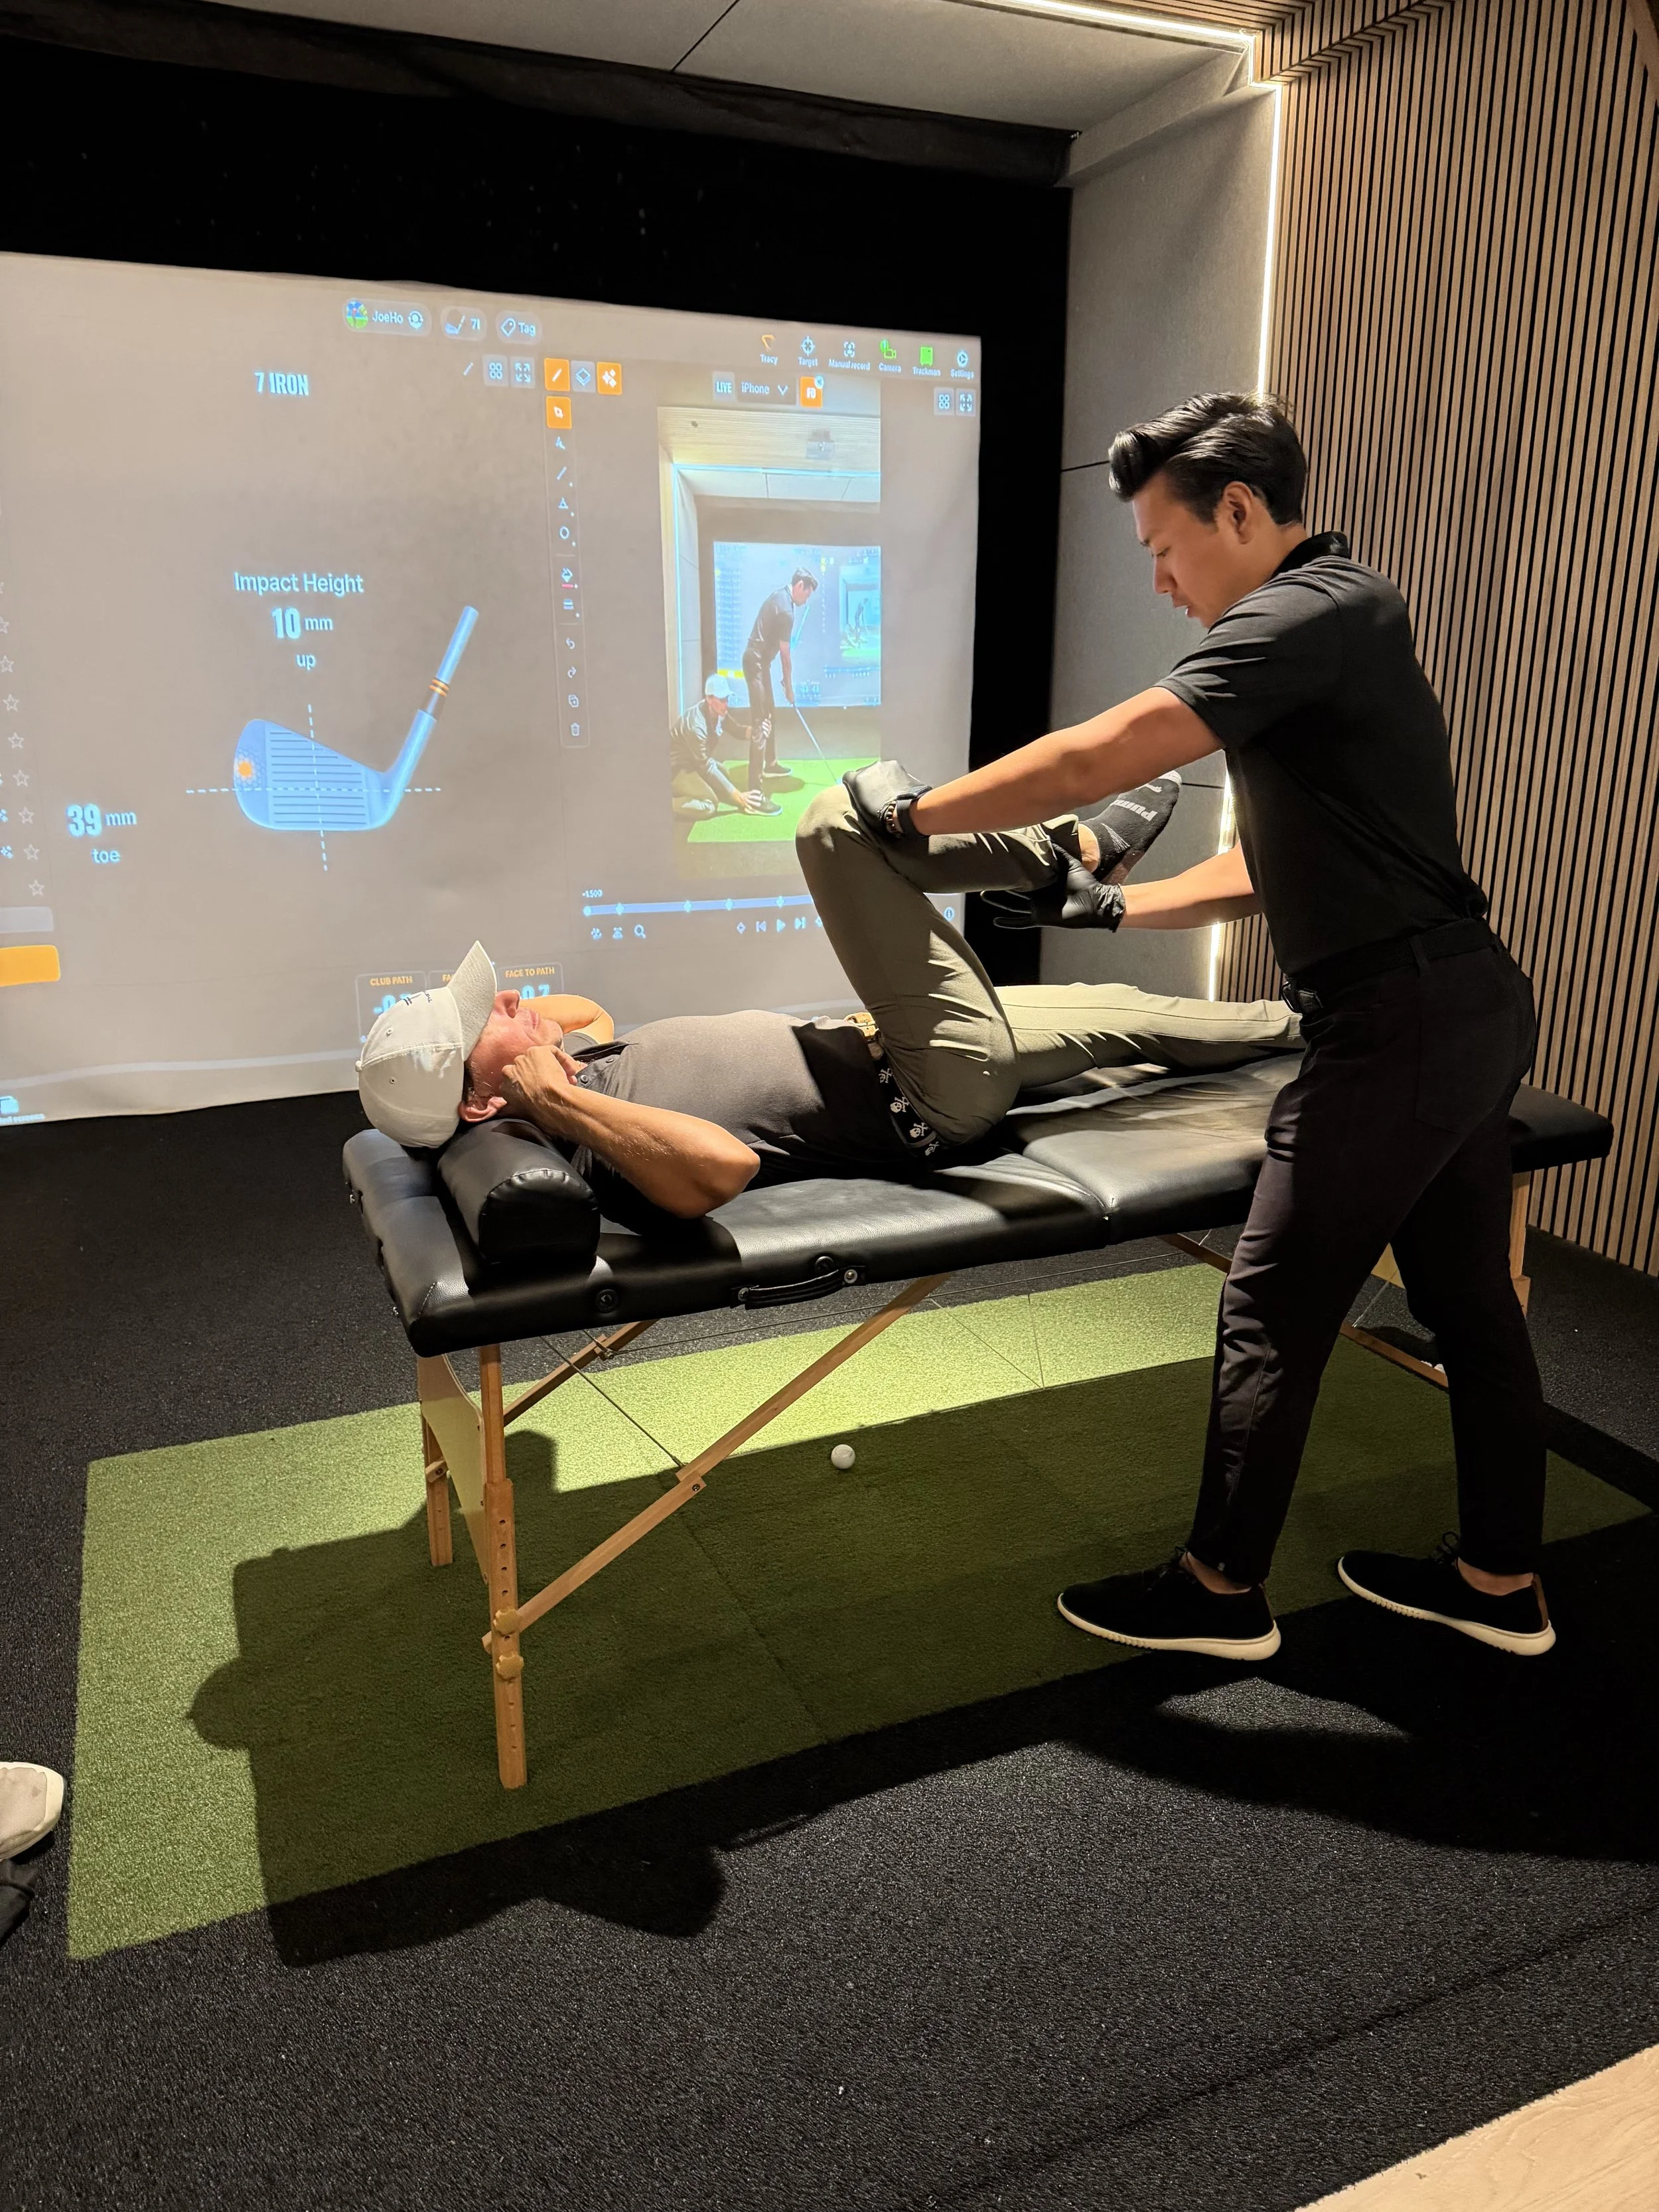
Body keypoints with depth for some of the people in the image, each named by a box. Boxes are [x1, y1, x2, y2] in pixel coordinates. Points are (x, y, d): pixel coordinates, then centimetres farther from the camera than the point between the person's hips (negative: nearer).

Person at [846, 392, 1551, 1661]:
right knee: (1469, 1296, 17)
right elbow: (1280, 868, 20)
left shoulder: (1310, 614, -14)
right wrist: (1118, 907, 17)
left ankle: (1223, 1590, 16)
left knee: (1275, 1311, 0)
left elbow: (1096, 759, -21)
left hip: (1399, 1020, -10)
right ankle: (1501, 1582, 32)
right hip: (1468, 1002, 10)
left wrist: (918, 815, -10)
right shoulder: (1333, 618, 18)